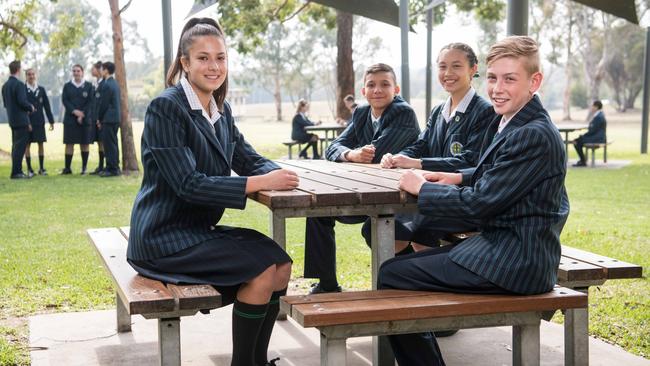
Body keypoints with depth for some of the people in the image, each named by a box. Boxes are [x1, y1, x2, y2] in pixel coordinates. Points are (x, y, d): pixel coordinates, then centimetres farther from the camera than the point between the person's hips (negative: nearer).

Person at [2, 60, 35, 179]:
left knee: (16, 146, 14)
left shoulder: (5, 85, 11)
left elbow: (5, 103, 15)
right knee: (20, 146, -6)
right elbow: (22, 102, -23)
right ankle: (16, 172, -7)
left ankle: (17, 171, 18)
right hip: (21, 120, -9)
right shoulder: (19, 84, -16)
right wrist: (31, 108, -3)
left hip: (12, 119, 9)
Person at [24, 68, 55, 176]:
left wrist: (51, 121, 7)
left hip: (39, 121, 3)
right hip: (27, 121, -3)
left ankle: (41, 168, 14)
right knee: (27, 145, 2)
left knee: (41, 144, 6)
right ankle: (29, 169, 8)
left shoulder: (41, 89, 8)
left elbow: (47, 105, 9)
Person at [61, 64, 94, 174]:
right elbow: (64, 100, 0)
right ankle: (67, 167, 1)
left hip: (84, 119, -1)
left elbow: (90, 102, -2)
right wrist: (74, 111, -15)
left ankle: (84, 168, 10)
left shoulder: (88, 86, 4)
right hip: (70, 119, 1)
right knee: (69, 143, -1)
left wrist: (82, 114, -12)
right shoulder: (67, 86, 9)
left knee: (84, 144, 3)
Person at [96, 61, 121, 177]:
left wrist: (99, 119, -3)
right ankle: (114, 167, 18)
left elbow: (103, 104, -15)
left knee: (110, 144, -6)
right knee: (113, 144, 13)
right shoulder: (114, 83, 13)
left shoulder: (107, 85, -16)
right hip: (115, 118, 9)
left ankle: (112, 169, -5)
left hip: (108, 119, -9)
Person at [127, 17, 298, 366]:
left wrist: (278, 173, -15)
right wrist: (261, 182, -28)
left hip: (200, 228, 8)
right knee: (262, 269, -19)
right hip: (165, 236, -8)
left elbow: (250, 159, 9)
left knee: (281, 266, -3)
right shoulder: (165, 108, -16)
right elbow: (188, 184, -23)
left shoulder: (221, 110, 9)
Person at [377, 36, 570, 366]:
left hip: (514, 261, -10)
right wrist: (459, 178, 6)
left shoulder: (534, 135, -20)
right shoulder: (518, 124, 10)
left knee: (391, 276, -9)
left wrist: (422, 188, -7)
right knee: (400, 265, 13)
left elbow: (480, 202, -20)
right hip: (503, 244, 10)